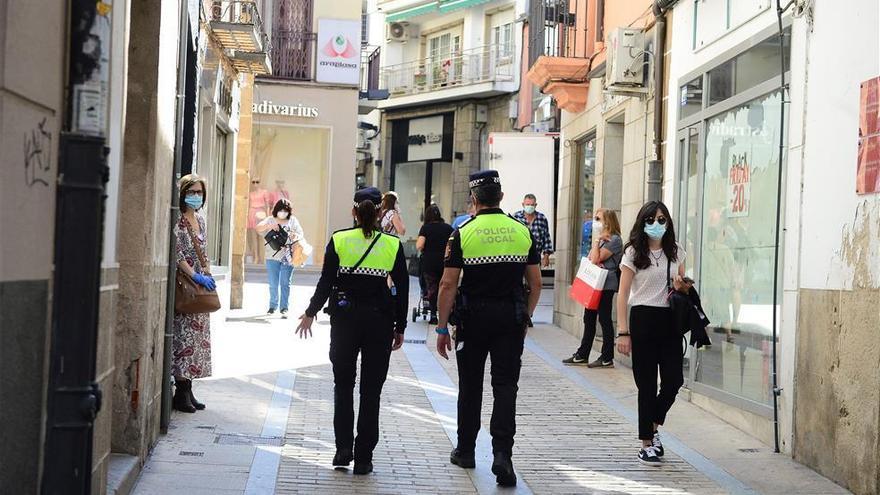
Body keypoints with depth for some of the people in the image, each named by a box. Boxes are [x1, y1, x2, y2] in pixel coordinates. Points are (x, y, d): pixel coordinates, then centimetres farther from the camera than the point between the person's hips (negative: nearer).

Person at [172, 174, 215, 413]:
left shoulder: (200, 220, 16)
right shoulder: (176, 220, -8)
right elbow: (176, 252, -15)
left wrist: (206, 275, 10)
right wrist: (195, 275, -18)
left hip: (200, 287, 8)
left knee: (197, 337, 7)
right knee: (183, 337, -9)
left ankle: (187, 389, 11)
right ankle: (182, 393, -6)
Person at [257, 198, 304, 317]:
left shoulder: (293, 221, 9)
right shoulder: (271, 220, 6)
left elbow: (301, 235, 5)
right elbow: (258, 228, -9)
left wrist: (296, 236, -19)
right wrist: (269, 225, -29)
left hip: (288, 257, 0)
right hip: (272, 257, 0)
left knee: (285, 283, -2)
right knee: (273, 284, 6)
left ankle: (284, 308, 2)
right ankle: (273, 305, 23)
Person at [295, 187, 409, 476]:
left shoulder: (339, 240, -3)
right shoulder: (393, 245, -2)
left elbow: (326, 282, -3)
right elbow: (402, 290, 0)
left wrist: (310, 314, 9)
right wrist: (400, 328, 9)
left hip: (345, 319, 0)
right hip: (379, 320, 0)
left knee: (343, 385, 15)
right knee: (371, 391, 6)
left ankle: (343, 449, 6)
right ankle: (363, 459, 7)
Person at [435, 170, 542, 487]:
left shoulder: (463, 234, -6)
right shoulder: (522, 232, 3)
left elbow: (448, 285, -8)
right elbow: (536, 283, 6)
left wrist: (442, 328, -3)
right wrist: (525, 318, 17)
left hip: (473, 318, -1)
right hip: (512, 318, 1)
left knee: (470, 386, 13)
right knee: (505, 386, 2)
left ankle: (466, 450, 25)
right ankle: (502, 454, -12)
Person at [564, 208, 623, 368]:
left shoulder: (614, 240, -11)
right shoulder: (601, 239, 17)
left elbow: (596, 259, -17)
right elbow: (590, 258, 14)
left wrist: (597, 241, -10)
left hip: (606, 286, -9)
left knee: (604, 319, -4)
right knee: (589, 318, 11)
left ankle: (607, 358, 2)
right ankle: (582, 355, 18)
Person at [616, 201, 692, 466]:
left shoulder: (676, 252, 10)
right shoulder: (633, 253, -2)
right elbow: (623, 295, -6)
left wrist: (683, 286, -3)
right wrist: (623, 332, -12)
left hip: (670, 320, 4)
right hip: (643, 318, -4)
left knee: (674, 380, -1)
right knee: (647, 384, 0)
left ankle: (653, 426, 26)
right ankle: (647, 444, 9)